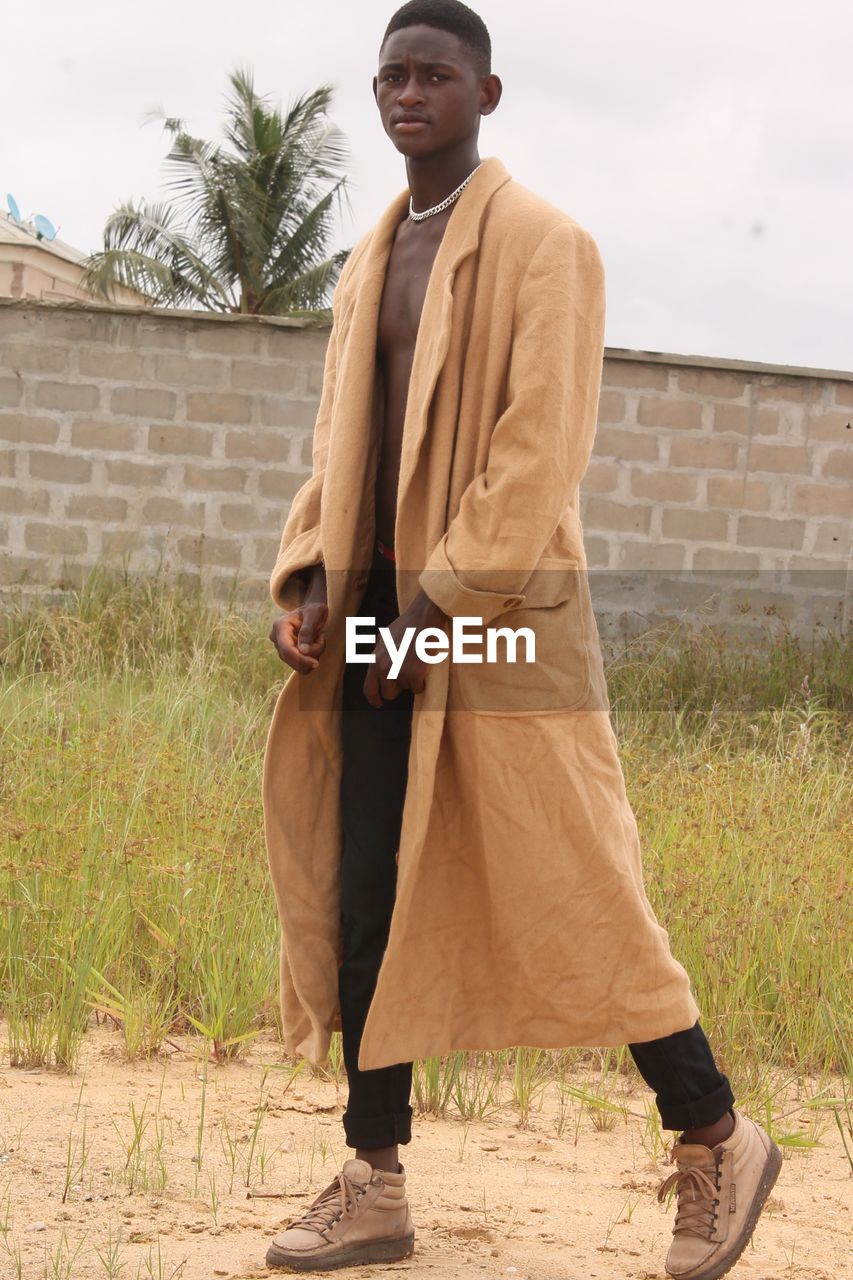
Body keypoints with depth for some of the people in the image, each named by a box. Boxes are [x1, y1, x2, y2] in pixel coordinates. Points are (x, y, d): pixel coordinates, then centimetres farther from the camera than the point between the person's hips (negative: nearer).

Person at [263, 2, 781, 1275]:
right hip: (378, 620, 7)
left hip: (501, 618, -7)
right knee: (363, 904, 5)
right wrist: (308, 583, 3)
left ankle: (716, 1140, 11)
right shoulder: (370, 262, 17)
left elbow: (542, 449, -13)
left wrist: (439, 607, -18)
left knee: (568, 900, -4)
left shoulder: (544, 243, -5)